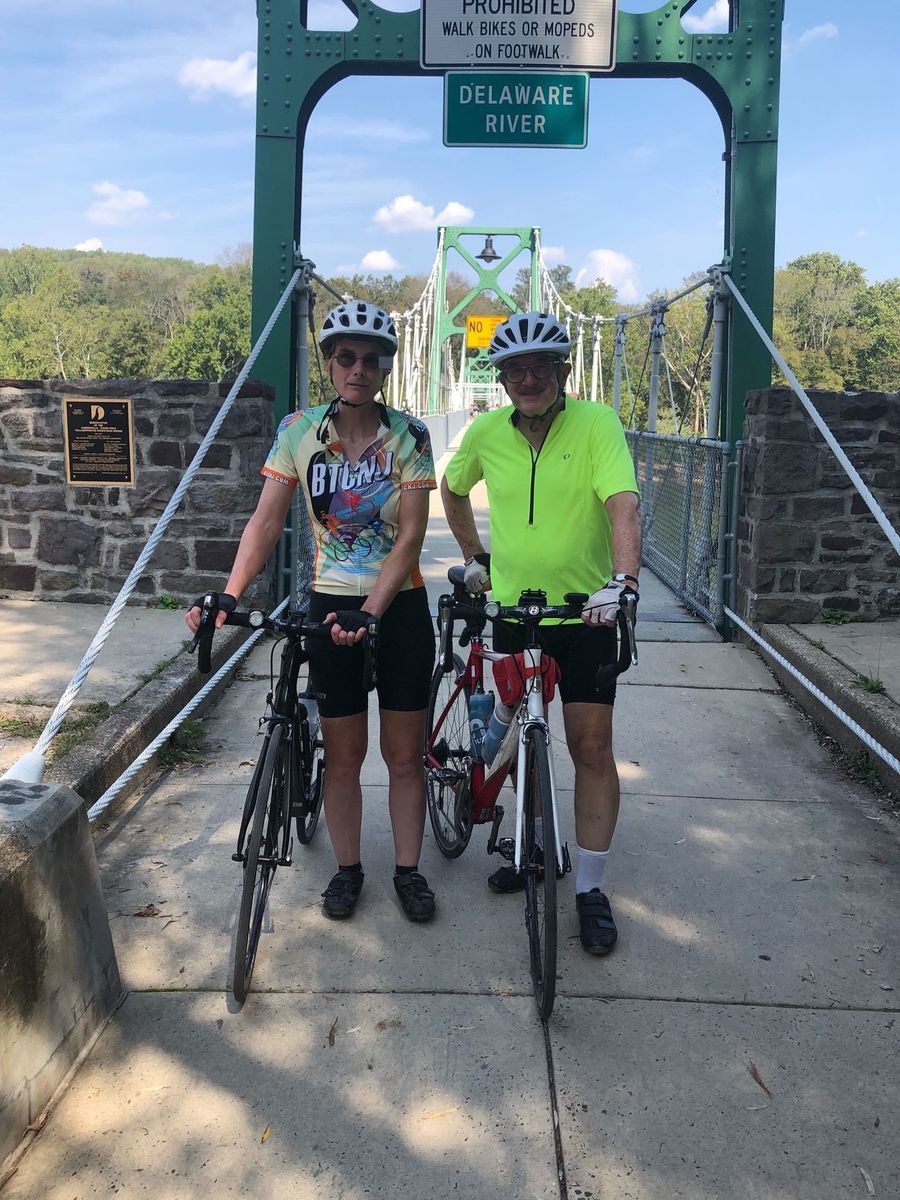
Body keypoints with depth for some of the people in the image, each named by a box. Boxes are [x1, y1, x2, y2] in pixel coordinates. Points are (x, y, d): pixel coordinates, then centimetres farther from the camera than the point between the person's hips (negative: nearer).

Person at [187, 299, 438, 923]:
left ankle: (408, 869, 25)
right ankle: (348, 867, 28)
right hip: (331, 607, 1)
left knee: (405, 754, 8)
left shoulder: (409, 436, -10)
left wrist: (370, 612, -24)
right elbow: (267, 522, -5)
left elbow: (410, 537, -14)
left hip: (401, 608, -1)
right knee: (343, 755, 10)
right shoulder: (299, 431, -5)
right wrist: (227, 597, -17)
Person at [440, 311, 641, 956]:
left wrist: (621, 579, -39)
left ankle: (590, 887, 10)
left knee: (592, 747, -3)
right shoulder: (486, 432, 0)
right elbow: (452, 488, 19)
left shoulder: (597, 423, -11)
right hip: (511, 611, 4)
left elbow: (623, 503, -24)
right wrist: (475, 557, 13)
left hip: (586, 614, -3)